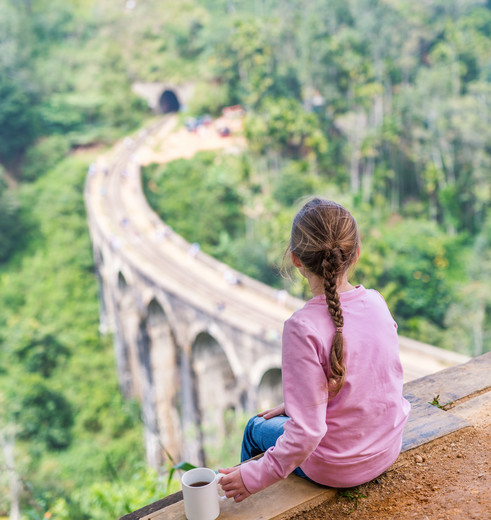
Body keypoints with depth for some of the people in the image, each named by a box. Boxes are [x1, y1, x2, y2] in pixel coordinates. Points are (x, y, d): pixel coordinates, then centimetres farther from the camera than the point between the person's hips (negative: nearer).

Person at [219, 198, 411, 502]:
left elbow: (307, 431, -28)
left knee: (256, 428, 23)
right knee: (285, 415, 30)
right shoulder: (376, 302, -10)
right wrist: (292, 406, 13)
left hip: (335, 469, -5)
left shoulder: (303, 328, -30)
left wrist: (256, 477, -16)